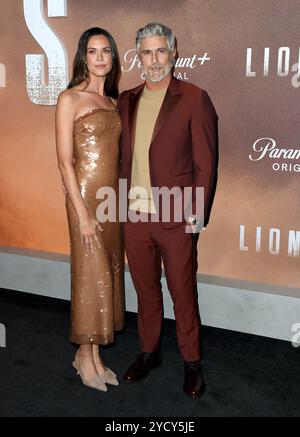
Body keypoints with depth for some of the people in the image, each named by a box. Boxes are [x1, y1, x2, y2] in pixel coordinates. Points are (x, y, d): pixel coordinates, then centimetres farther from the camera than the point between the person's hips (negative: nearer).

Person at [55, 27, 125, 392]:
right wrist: (83, 214, -16)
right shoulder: (70, 99, -6)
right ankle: (85, 354, 18)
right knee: (91, 275, 0)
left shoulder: (113, 102, 13)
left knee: (108, 272, 9)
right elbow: (65, 161, -12)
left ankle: (94, 354, 22)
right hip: (85, 195, -7)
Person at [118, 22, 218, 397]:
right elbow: (122, 156, 12)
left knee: (183, 293, 7)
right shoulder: (126, 101, 10)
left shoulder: (194, 99, -5)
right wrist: (123, 203, 5)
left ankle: (191, 362, 26)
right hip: (134, 216, 4)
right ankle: (149, 351, 35)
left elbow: (206, 162, -6)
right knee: (145, 290, 17)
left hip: (176, 219, -4)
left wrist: (197, 215, -10)